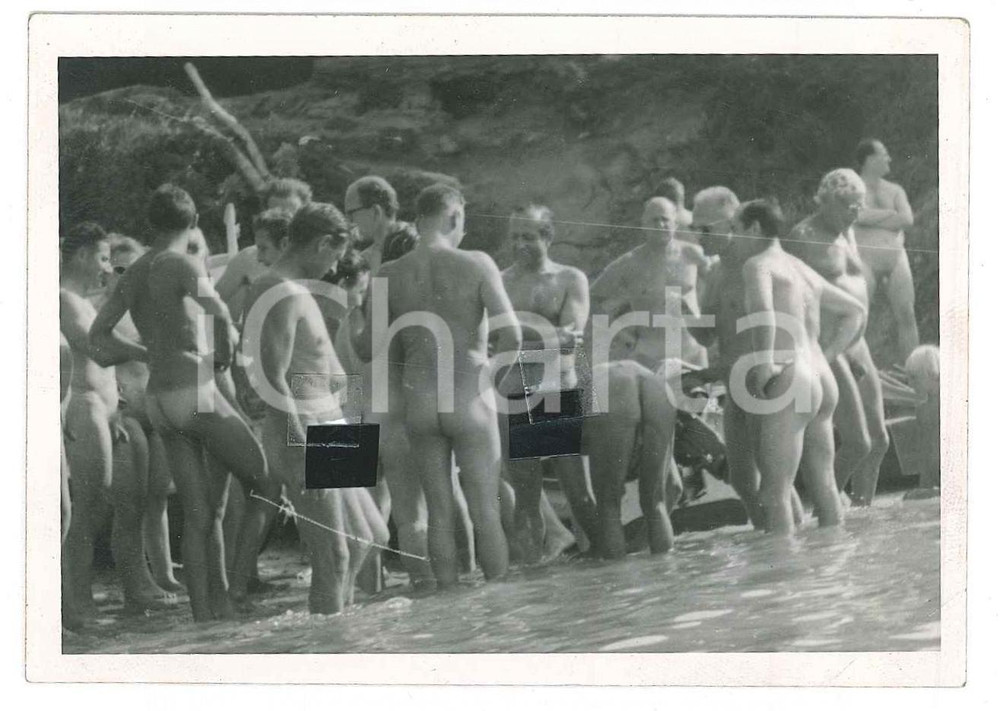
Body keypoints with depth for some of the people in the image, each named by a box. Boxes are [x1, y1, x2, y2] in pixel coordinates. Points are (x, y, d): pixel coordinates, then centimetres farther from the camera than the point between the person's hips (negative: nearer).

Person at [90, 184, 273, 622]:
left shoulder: (133, 273, 14)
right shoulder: (184, 264, -9)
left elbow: (98, 333, 21)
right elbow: (218, 312, -28)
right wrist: (226, 348, -7)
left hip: (159, 400, 8)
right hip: (195, 392, -8)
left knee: (201, 515, 9)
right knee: (269, 485, 2)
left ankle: (205, 616, 6)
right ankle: (233, 596, -6)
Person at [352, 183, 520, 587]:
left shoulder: (388, 277, -1)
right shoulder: (477, 265, -9)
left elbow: (369, 351, 4)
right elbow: (512, 339, -14)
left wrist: (354, 322, 24)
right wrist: (493, 359, 8)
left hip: (418, 401, 3)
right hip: (471, 400, -3)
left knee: (439, 511, 11)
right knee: (486, 511, 5)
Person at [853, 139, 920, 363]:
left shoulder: (895, 190, 18)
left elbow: (907, 220, 1)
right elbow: (861, 216, -14)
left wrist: (873, 219, -4)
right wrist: (891, 213, -1)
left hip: (896, 258, 4)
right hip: (865, 258, -4)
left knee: (906, 315, -5)